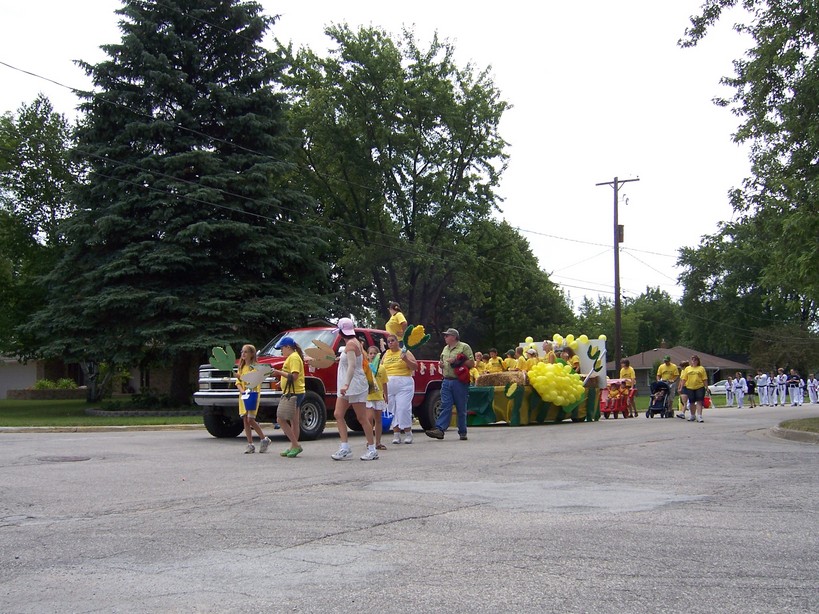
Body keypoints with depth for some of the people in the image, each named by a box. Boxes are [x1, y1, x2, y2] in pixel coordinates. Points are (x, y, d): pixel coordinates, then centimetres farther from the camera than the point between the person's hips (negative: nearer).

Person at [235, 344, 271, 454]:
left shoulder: (255, 367, -5)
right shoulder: (241, 367, 15)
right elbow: (238, 382, 12)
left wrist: (241, 377, -24)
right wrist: (241, 390, -7)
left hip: (253, 394, -6)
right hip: (243, 395, 6)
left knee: (251, 419, -12)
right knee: (245, 419, 2)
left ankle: (264, 439, 5)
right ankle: (250, 444, 5)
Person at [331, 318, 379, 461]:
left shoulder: (351, 344, -17)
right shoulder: (356, 343, 11)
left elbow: (352, 365, -29)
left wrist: (346, 384, -39)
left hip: (355, 385, -10)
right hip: (347, 387, 10)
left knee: (362, 418, -4)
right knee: (338, 414, 4)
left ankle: (372, 450, 3)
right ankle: (345, 448, 3)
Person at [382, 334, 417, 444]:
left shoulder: (405, 352, 4)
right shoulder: (386, 354, 16)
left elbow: (415, 367, -1)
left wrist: (406, 359, -16)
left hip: (404, 384, -4)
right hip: (389, 385, 4)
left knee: (403, 408, -11)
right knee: (393, 410, 2)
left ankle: (408, 432, -3)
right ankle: (396, 433, 5)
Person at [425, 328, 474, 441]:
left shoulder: (464, 347, -1)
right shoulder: (445, 349, 20)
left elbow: (471, 363, -8)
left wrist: (456, 361, -13)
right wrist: (441, 364, 9)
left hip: (459, 382, -6)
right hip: (446, 381, 6)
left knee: (461, 408, 1)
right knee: (445, 406, -4)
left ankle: (462, 432, 7)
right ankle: (440, 429, -12)